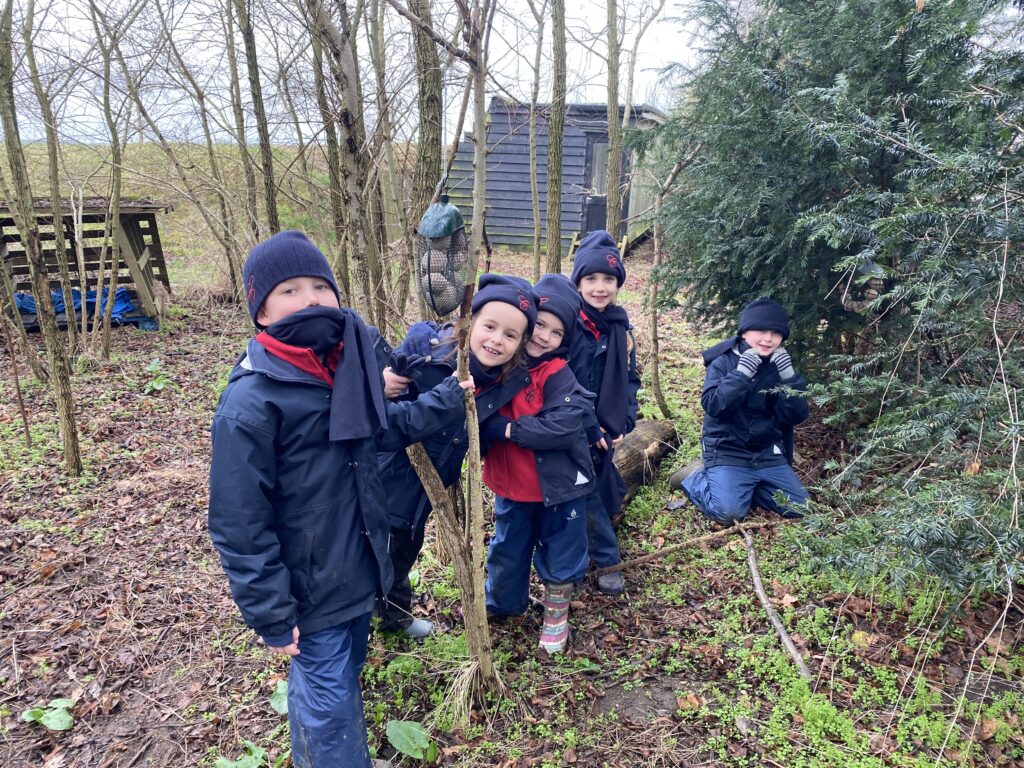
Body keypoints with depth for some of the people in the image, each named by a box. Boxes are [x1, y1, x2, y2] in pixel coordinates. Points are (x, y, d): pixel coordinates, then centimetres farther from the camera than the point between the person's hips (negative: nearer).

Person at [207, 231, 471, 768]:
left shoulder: (343, 370, 0)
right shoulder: (250, 403, -25)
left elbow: (387, 426, 17)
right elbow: (240, 524, -22)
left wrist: (449, 399, 9)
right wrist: (270, 614, -18)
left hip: (358, 569, 8)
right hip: (309, 588, -8)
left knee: (345, 676, 27)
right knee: (328, 702, 8)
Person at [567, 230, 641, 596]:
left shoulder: (620, 326, 5)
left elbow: (629, 379, 12)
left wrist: (625, 421, -1)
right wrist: (589, 428, -16)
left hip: (605, 432, 5)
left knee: (607, 494, 12)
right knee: (587, 496, 4)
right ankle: (607, 560, 22)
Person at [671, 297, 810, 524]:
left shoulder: (780, 366, 4)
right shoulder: (723, 362, -8)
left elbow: (795, 416, -4)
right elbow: (712, 405, -22)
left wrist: (789, 377, -15)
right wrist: (741, 374, -27)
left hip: (768, 455, 5)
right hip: (727, 453, -5)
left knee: (799, 508, 0)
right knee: (727, 513, -22)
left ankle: (744, 485, 17)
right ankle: (695, 478, 7)